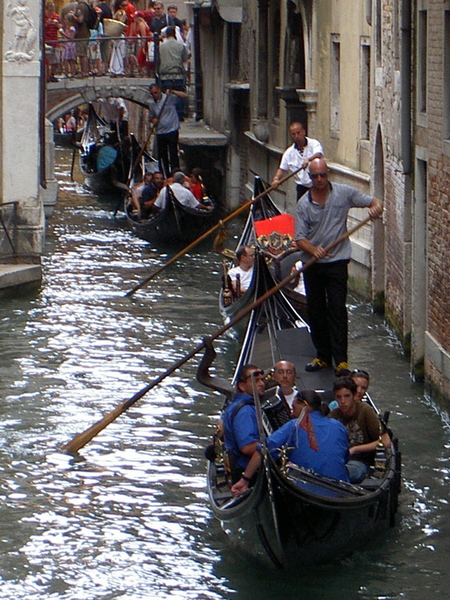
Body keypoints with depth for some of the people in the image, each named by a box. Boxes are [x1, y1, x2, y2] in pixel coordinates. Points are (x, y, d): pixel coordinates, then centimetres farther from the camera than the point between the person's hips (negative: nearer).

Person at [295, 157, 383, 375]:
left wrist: (375, 207, -23)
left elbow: (374, 202, 3)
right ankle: (323, 356, 21)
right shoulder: (304, 204, -2)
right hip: (312, 264, 3)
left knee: (337, 310, -8)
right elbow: (299, 238, -5)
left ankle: (341, 360, -9)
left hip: (337, 261, -3)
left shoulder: (343, 193, -3)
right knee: (315, 311, 9)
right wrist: (313, 250, -26)